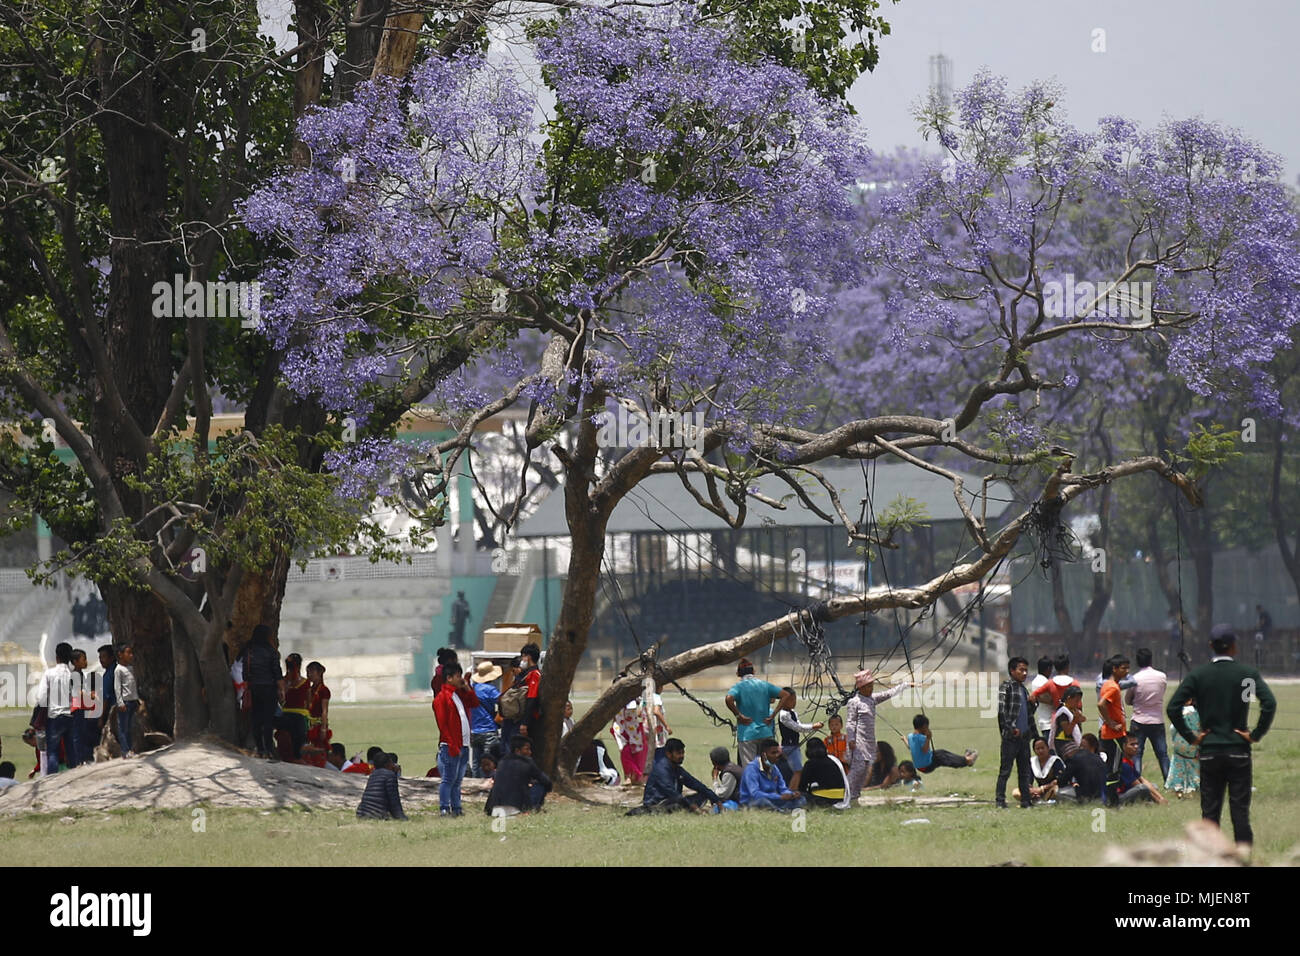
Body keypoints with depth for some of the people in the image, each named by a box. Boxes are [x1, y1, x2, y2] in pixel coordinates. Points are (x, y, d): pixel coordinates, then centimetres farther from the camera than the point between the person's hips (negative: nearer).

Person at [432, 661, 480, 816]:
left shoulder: (461, 694, 16)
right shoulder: (442, 698, -8)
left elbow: (475, 703, 25)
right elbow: (442, 724, -13)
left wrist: (467, 688, 9)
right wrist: (452, 746, -17)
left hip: (463, 745, 8)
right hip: (450, 747, -8)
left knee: (457, 780, 11)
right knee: (448, 779, -7)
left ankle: (456, 808, 14)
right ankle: (444, 809, -7)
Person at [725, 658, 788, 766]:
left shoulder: (738, 686, -5)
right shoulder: (765, 685, 7)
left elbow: (729, 699, -26)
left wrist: (739, 716, -14)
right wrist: (773, 715, 1)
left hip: (747, 734, -4)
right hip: (765, 733, 4)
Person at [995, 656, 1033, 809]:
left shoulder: (1024, 690, 19)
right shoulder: (1006, 687, -5)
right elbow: (1002, 710, -15)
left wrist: (1030, 730, 17)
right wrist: (1011, 728, -20)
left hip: (1023, 736, 8)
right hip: (1010, 737, -8)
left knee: (1025, 770, 10)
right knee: (1005, 770, -6)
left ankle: (1025, 800, 15)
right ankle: (1000, 800, -5)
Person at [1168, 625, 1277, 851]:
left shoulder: (1198, 675, 1)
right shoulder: (1247, 673, -3)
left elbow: (1173, 708, -6)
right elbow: (1269, 703, -16)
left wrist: (1190, 737, 1)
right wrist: (1256, 735, -7)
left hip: (1209, 751, 1)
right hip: (1239, 751, -1)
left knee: (1209, 813, 5)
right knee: (1240, 811, 1)